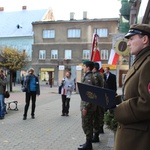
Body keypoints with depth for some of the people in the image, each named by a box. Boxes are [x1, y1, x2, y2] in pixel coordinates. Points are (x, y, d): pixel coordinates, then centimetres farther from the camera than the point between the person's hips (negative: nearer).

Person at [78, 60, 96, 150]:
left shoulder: (88, 77, -16)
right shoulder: (90, 76, 14)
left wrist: (85, 107, -21)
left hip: (88, 106, -10)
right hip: (91, 106, 10)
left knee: (86, 125, -2)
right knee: (89, 125, 15)